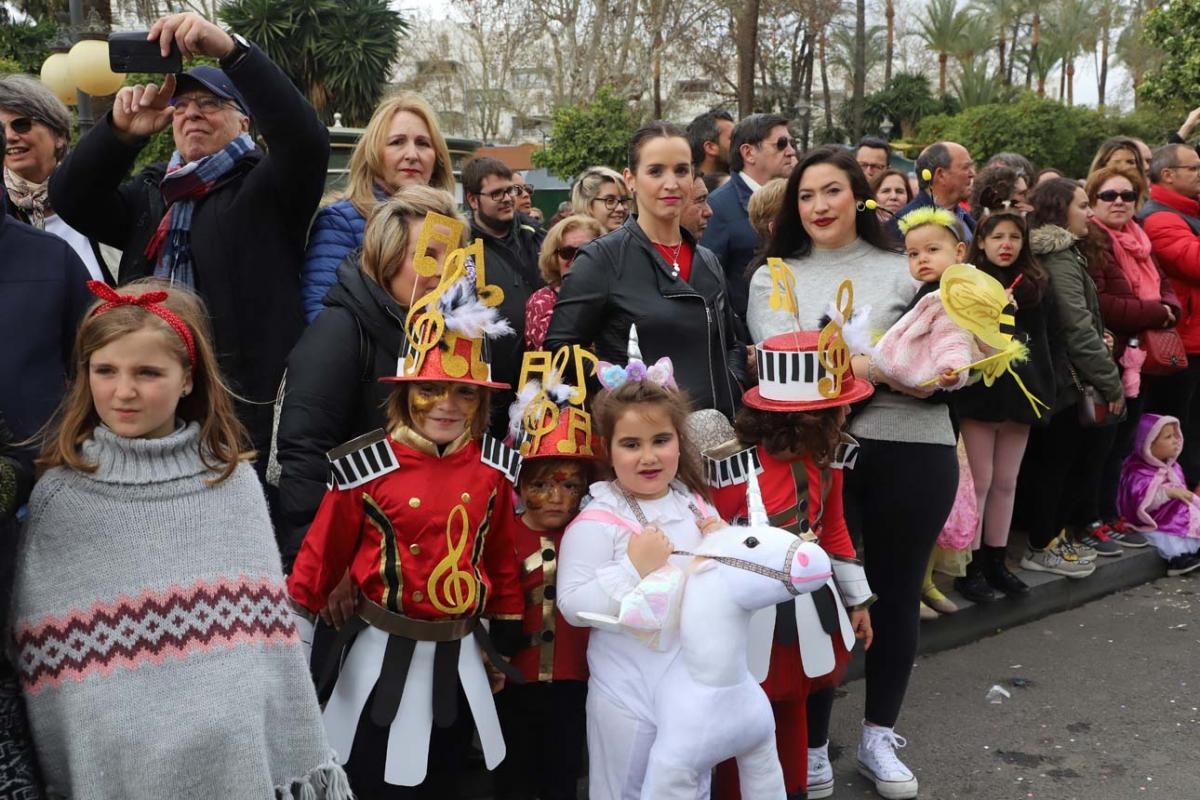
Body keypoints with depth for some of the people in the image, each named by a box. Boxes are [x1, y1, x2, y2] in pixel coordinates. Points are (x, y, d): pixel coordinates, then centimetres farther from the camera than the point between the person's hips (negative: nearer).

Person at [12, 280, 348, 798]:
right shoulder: (60, 495, -2)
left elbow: (271, 631, 1)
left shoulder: (234, 482, 0)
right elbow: (42, 658, 1)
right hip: (114, 756, 0)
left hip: (234, 749, 1)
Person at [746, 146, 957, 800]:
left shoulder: (905, 271, 10)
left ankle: (880, 737, 29)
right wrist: (886, 366, -16)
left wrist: (840, 366, -16)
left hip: (912, 450, 2)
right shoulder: (774, 276, 7)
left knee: (897, 591, 11)